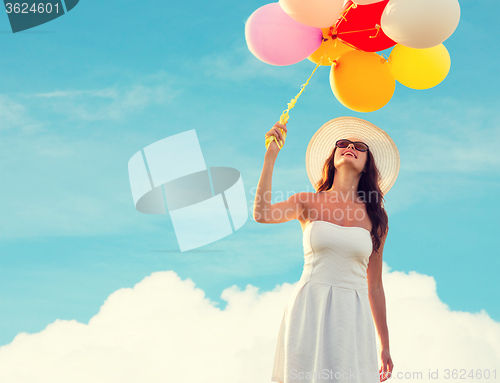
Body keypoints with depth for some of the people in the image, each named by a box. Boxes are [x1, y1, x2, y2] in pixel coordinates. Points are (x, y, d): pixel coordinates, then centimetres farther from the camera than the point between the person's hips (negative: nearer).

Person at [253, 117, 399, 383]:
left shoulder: (375, 217, 9)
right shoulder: (308, 203, 6)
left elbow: (375, 286, 13)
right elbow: (262, 214, -15)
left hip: (352, 315, 1)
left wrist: (385, 346, 13)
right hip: (309, 309, -1)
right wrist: (271, 155, -15)